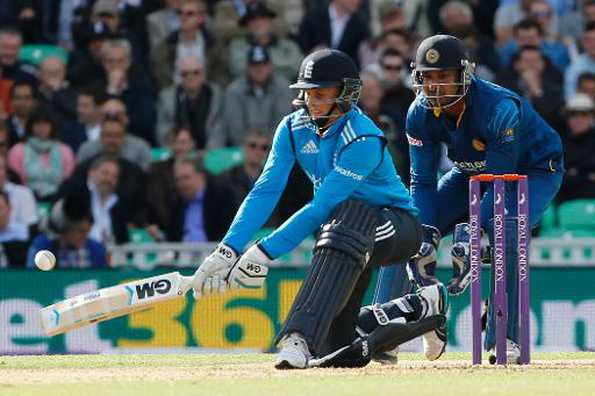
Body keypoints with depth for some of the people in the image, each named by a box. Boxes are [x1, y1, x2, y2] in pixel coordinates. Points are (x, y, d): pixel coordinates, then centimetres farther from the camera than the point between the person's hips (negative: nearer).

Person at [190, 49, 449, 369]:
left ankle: (299, 340, -51)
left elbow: (320, 208, -32)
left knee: (349, 215, -43)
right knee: (337, 347, -3)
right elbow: (265, 191, -13)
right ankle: (424, 309, 25)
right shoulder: (294, 128, -6)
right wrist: (227, 250, -25)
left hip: (398, 226, -7)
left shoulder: (363, 139, -28)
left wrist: (264, 252, -36)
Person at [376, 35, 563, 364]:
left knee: (505, 231, -36)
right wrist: (426, 235, -28)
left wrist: (471, 232, -42)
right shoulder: (420, 114, -18)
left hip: (535, 170, -6)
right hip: (473, 172, 6)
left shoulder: (500, 108, -35)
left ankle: (504, 338, -28)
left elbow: (500, 179, -33)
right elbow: (422, 181, -13)